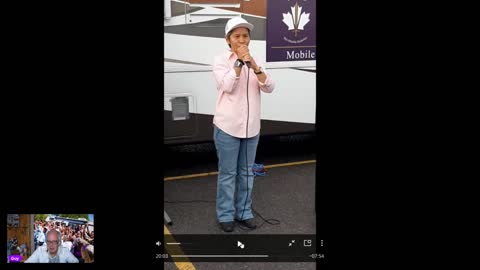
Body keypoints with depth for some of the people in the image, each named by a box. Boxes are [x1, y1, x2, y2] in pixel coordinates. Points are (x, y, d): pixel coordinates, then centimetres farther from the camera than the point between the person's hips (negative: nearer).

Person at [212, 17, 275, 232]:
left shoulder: (254, 61, 6)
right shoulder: (220, 60, -5)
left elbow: (269, 87, -6)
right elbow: (227, 86, -19)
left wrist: (254, 66, -20)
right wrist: (239, 62, -20)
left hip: (251, 127, 4)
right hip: (227, 127, -4)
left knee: (246, 172, 13)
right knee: (227, 173, 3)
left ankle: (244, 212, 25)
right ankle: (225, 215, 16)